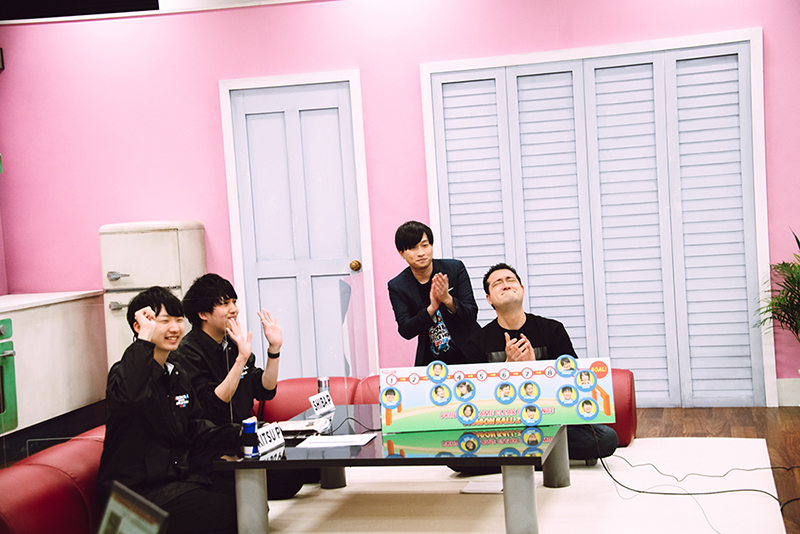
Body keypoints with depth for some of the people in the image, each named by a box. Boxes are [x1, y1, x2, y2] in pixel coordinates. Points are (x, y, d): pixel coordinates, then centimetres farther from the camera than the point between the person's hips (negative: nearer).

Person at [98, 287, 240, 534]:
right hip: (138, 491, -8)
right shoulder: (125, 372, -13)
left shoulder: (178, 375, 14)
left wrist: (237, 433, 6)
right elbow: (127, 397, -39)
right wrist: (145, 338, -31)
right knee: (232, 511, -22)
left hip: (178, 478, 8)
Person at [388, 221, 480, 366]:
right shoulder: (397, 286, -2)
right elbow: (405, 331, -10)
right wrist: (432, 308, -26)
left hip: (467, 353, -1)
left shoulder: (455, 268, -3)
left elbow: (471, 316, -6)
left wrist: (448, 299, -25)